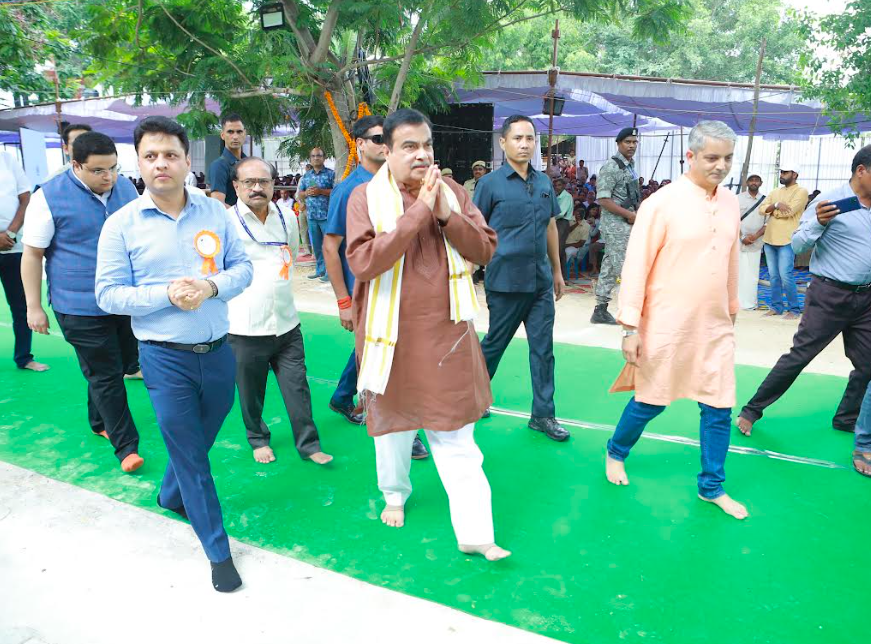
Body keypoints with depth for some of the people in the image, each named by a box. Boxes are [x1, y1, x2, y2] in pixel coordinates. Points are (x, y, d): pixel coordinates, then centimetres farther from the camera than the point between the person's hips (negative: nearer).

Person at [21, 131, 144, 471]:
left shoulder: (126, 189, 5)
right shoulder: (50, 197, -10)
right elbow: (32, 254, -5)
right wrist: (34, 307, -6)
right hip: (80, 307, -5)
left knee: (125, 363, 16)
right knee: (106, 376, 0)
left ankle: (99, 421, 40)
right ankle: (125, 445, 12)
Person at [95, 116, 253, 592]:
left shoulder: (215, 212, 1)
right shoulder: (121, 224, -6)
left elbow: (242, 267, 2)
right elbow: (109, 295, -7)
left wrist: (211, 287, -18)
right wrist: (167, 294, -22)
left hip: (217, 349, 3)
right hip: (164, 357, -3)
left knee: (200, 440, 22)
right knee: (189, 453, 6)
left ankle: (171, 496, 54)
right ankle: (218, 550, 22)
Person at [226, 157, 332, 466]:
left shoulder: (287, 218, 7)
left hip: (286, 322, 3)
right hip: (245, 327, -3)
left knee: (298, 387, 6)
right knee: (251, 391, 11)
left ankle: (309, 444, 18)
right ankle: (258, 439, 34)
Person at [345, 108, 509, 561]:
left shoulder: (452, 191, 4)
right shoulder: (366, 197, -7)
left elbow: (485, 249, 0)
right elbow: (362, 262, -21)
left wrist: (447, 215, -16)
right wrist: (419, 211, -23)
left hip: (447, 334, 2)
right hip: (392, 334, -1)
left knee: (456, 433, 4)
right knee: (393, 420, 18)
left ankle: (474, 533, 11)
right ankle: (395, 494, 45)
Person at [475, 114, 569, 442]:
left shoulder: (544, 182, 9)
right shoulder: (490, 183, -6)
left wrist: (557, 271, 17)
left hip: (541, 282, 5)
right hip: (505, 281, -5)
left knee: (543, 348, 8)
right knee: (494, 344, 9)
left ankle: (543, 414, 20)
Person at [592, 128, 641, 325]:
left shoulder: (630, 165, 15)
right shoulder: (611, 167, -12)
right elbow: (603, 199, -18)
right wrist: (630, 215, -17)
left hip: (627, 225, 9)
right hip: (616, 225, -9)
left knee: (610, 268, 12)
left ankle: (600, 310, 18)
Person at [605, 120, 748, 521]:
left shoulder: (730, 203, 6)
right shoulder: (662, 203, -13)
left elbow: (731, 261, 16)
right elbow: (636, 267, -12)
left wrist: (731, 311, 20)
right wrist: (630, 326, -14)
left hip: (715, 327, 5)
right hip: (667, 327, -5)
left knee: (719, 409, 9)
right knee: (650, 403, 9)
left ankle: (712, 488, 28)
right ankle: (615, 454, 36)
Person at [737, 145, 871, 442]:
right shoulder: (830, 201, -9)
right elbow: (797, 246, -11)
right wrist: (818, 222, -27)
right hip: (830, 294, -6)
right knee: (799, 356, -3)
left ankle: (847, 418, 26)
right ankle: (752, 410, 8)